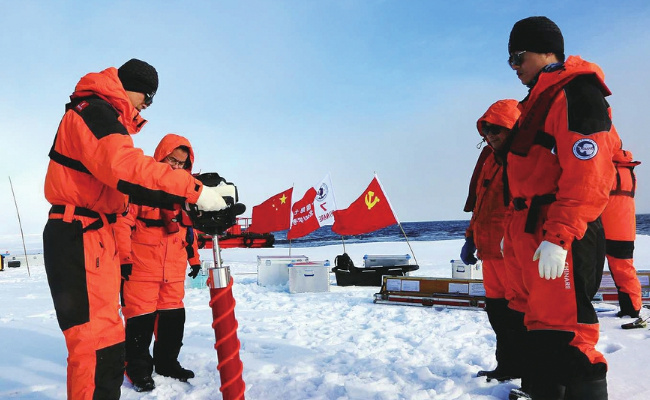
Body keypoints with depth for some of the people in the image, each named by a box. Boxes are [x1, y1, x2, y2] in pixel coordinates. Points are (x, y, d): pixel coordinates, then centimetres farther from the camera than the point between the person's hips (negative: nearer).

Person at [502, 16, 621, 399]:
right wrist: (514, 231, 22)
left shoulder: (575, 94, -10)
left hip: (560, 240, -10)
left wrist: (558, 237, -25)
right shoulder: (539, 101, 21)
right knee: (540, 327, 18)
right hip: (532, 236, 10)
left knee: (565, 338, -9)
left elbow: (587, 175, -21)